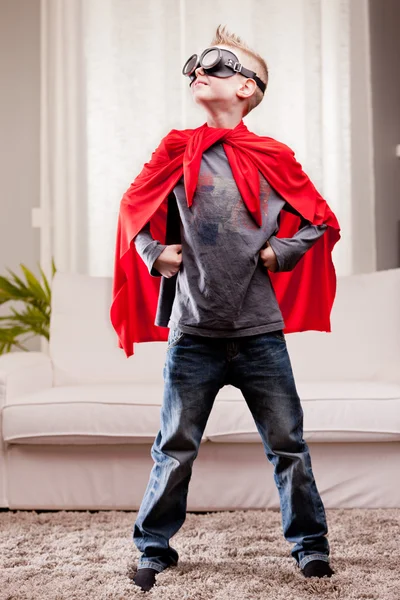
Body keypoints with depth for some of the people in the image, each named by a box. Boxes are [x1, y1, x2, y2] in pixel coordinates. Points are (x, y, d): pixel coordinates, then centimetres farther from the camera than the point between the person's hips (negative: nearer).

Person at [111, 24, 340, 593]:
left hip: (260, 332, 0)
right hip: (194, 331, 1)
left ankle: (310, 543, 23)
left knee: (288, 444, 6)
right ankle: (155, 549, 21)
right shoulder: (177, 155, 6)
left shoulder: (271, 160, 3)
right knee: (175, 448, 6)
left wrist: (282, 251, -2)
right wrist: (156, 255, 1)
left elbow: (317, 221, 13)